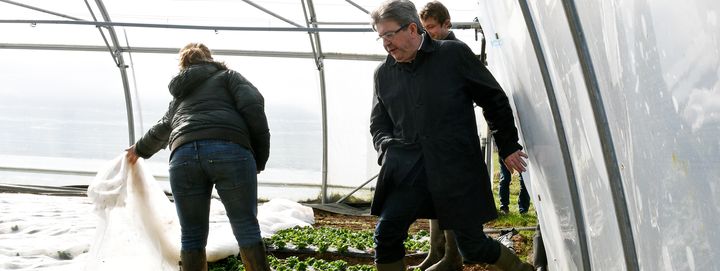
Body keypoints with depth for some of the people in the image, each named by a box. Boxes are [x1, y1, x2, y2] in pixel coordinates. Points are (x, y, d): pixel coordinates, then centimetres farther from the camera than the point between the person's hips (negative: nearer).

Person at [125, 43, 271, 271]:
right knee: (246, 227, 2)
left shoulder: (179, 95, 36)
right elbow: (252, 105, 6)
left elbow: (161, 130, 49)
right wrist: (260, 158, 7)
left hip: (183, 156, 3)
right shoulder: (227, 75, 24)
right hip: (229, 150, -3)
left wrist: (139, 149, 69)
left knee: (192, 235, 10)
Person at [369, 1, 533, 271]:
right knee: (386, 233, -16)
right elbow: (379, 123, 18)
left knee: (473, 247, 3)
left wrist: (508, 146, 9)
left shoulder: (455, 54, -2)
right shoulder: (383, 73, 9)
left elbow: (494, 99, 5)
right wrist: (388, 149, -2)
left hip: (458, 169, -3)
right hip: (409, 171, 3)